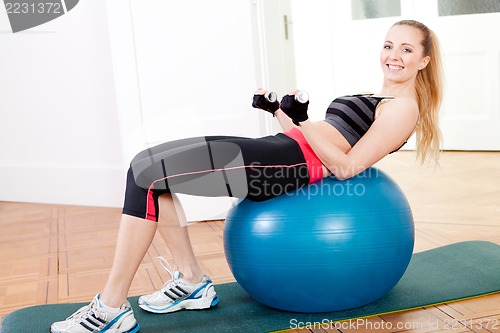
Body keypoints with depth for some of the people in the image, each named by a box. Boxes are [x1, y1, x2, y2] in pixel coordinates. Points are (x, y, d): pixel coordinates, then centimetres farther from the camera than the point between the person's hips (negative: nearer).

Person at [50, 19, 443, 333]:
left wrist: (302, 121, -17)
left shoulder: (403, 107, -2)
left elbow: (344, 167, -12)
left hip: (290, 164, -10)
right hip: (280, 152, 10)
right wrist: (280, 111, 22)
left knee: (145, 172, -16)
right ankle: (192, 282, 6)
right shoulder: (377, 100, 27)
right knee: (150, 167, 4)